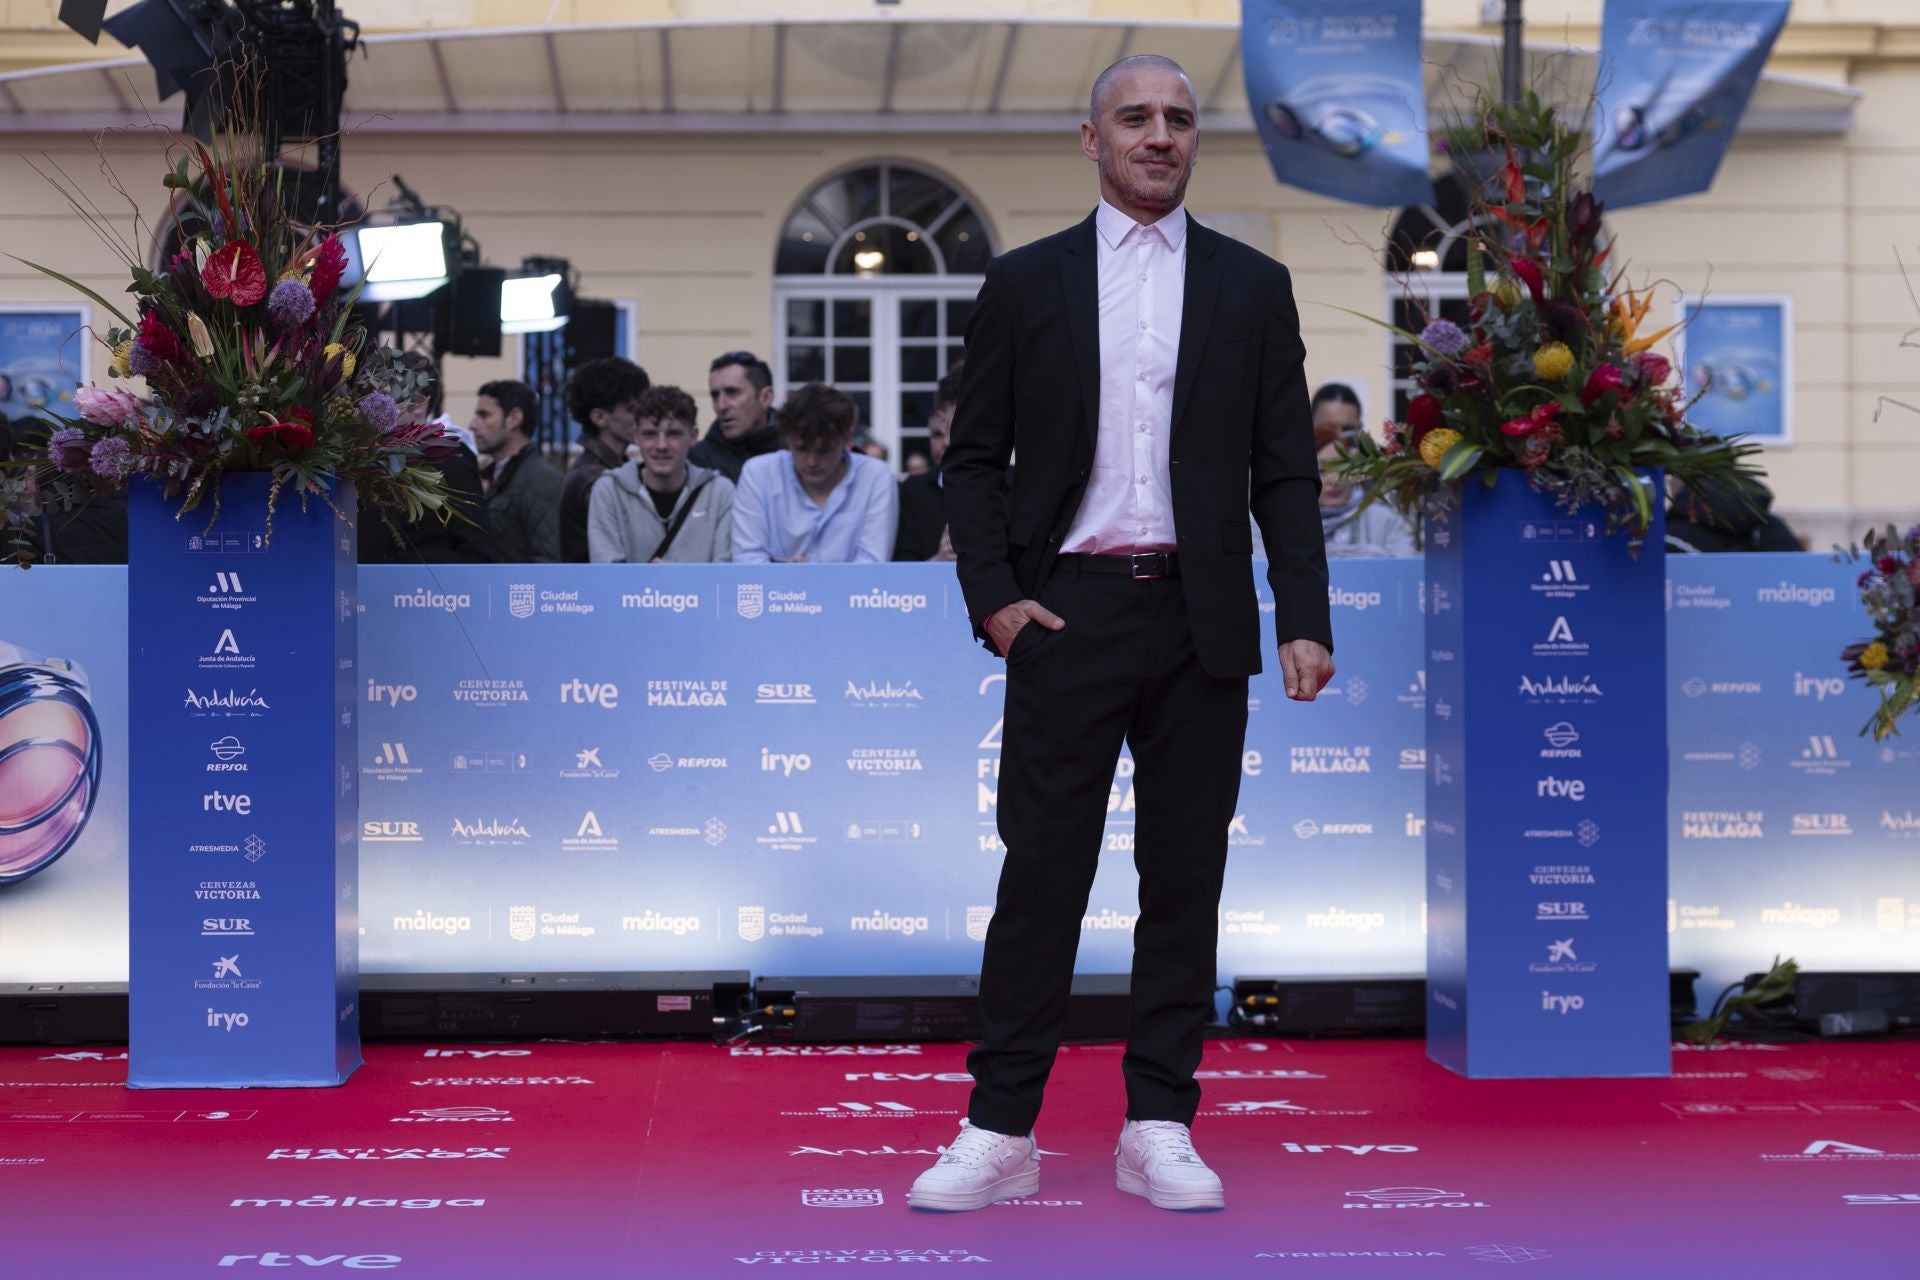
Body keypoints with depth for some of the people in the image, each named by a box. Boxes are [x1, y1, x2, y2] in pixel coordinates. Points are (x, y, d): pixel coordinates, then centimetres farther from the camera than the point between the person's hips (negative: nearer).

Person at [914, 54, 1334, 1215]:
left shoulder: (1253, 287, 8)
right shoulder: (1025, 283, 6)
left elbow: (1285, 471, 6)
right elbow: (975, 460, 7)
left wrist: (1306, 619, -4)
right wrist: (993, 596, -5)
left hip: (1201, 621, 1)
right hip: (1068, 611, -1)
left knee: (1186, 877, 5)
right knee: (1042, 871, -1)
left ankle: (1161, 1128, 14)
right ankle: (1001, 1131, 6)